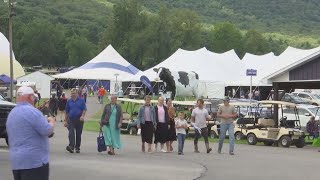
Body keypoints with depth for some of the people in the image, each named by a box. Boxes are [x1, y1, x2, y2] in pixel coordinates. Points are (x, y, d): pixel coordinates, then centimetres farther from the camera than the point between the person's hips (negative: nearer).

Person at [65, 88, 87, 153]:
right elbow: (67, 112, 14)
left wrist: (82, 116, -19)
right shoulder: (69, 101, 11)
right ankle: (71, 146, -28)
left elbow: (84, 109, -1)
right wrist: (65, 121, 11)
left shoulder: (81, 100, 4)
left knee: (78, 134, 6)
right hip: (71, 119, 1)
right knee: (71, 133, -16)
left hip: (79, 119, 0)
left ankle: (77, 148, 16)